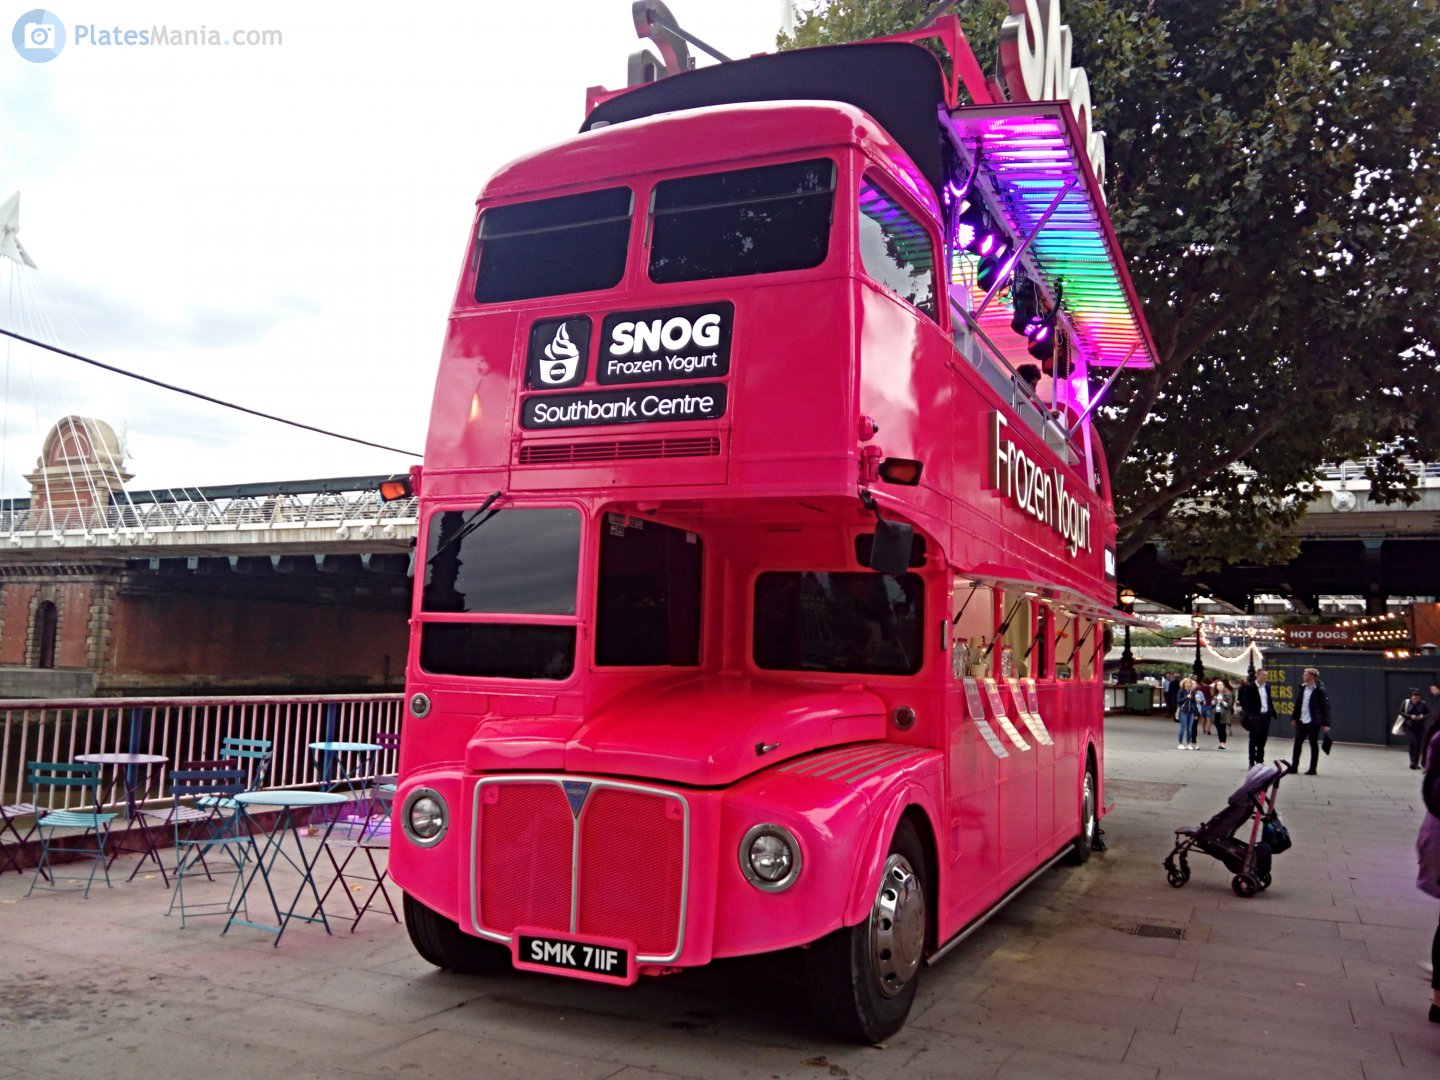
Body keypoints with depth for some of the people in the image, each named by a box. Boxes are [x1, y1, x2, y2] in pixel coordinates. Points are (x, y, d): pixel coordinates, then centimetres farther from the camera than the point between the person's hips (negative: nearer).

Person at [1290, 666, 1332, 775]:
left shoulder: (1319, 690, -12)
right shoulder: (1303, 687, 8)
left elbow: (1325, 706, -14)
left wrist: (1326, 723, -18)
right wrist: (1294, 718, 13)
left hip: (1313, 722, -7)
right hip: (1302, 721, 7)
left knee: (1313, 745, 4)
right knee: (1297, 743, 8)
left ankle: (1312, 769, 11)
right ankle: (1294, 767, 16)